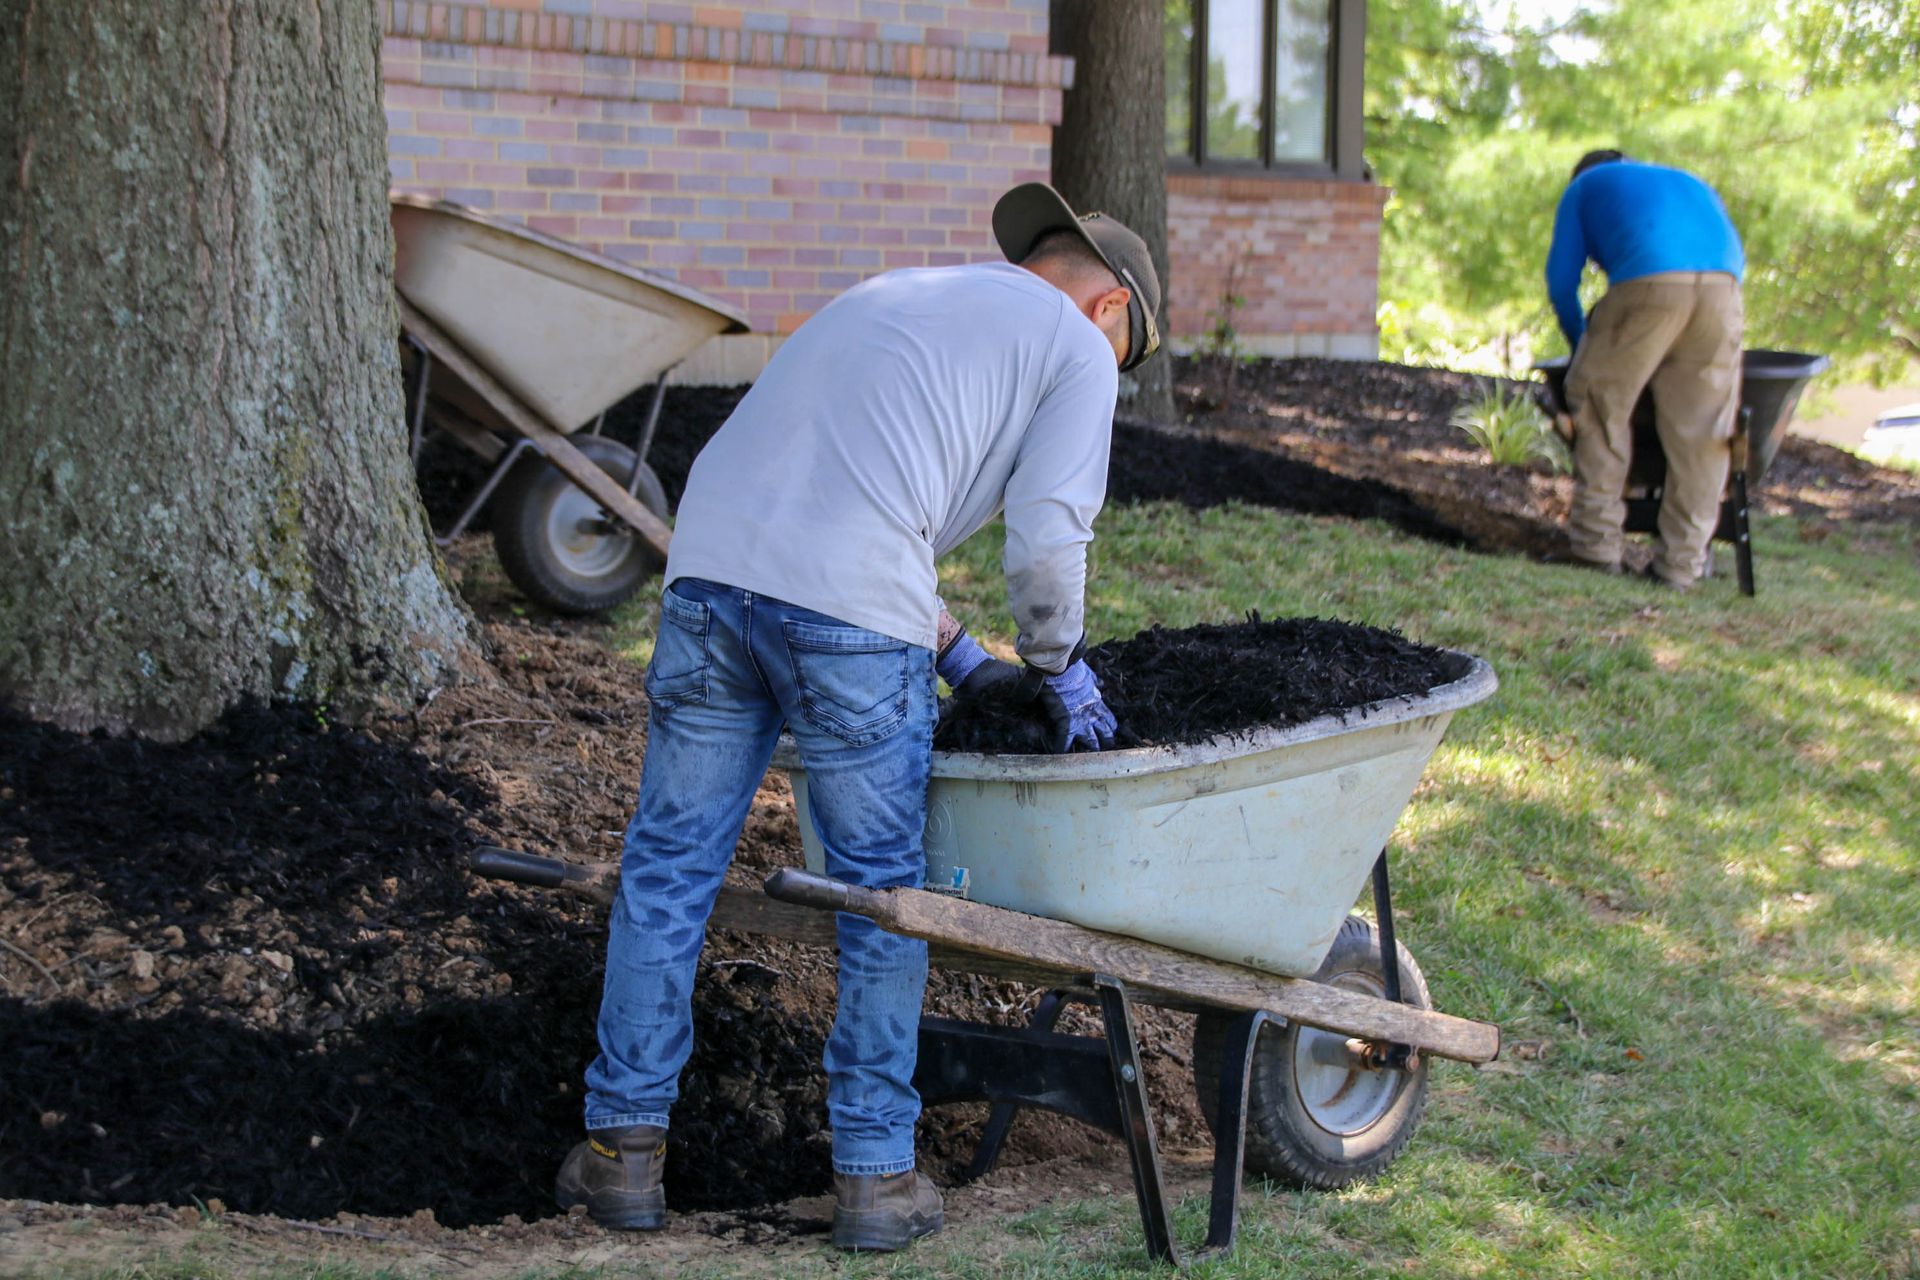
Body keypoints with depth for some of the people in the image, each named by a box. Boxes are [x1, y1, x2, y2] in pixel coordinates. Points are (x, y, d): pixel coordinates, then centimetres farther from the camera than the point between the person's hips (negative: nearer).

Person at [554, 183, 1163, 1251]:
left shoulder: (896, 296, 33)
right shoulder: (1077, 347, 13)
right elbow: (1046, 538, 1)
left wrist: (962, 659, 31)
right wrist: (1061, 670, 19)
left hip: (713, 570, 6)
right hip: (852, 612, -5)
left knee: (671, 863, 14)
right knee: (884, 892, 8)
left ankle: (625, 1147, 19)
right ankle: (876, 1176, 14)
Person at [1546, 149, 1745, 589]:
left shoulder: (1586, 186, 31)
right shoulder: (1692, 184, 42)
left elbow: (1562, 278, 23)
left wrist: (1582, 345, 37)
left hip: (1648, 284, -3)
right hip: (1722, 287, 4)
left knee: (1601, 403, 11)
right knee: (1700, 428, 8)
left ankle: (1597, 543, 7)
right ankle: (1682, 561, 9)